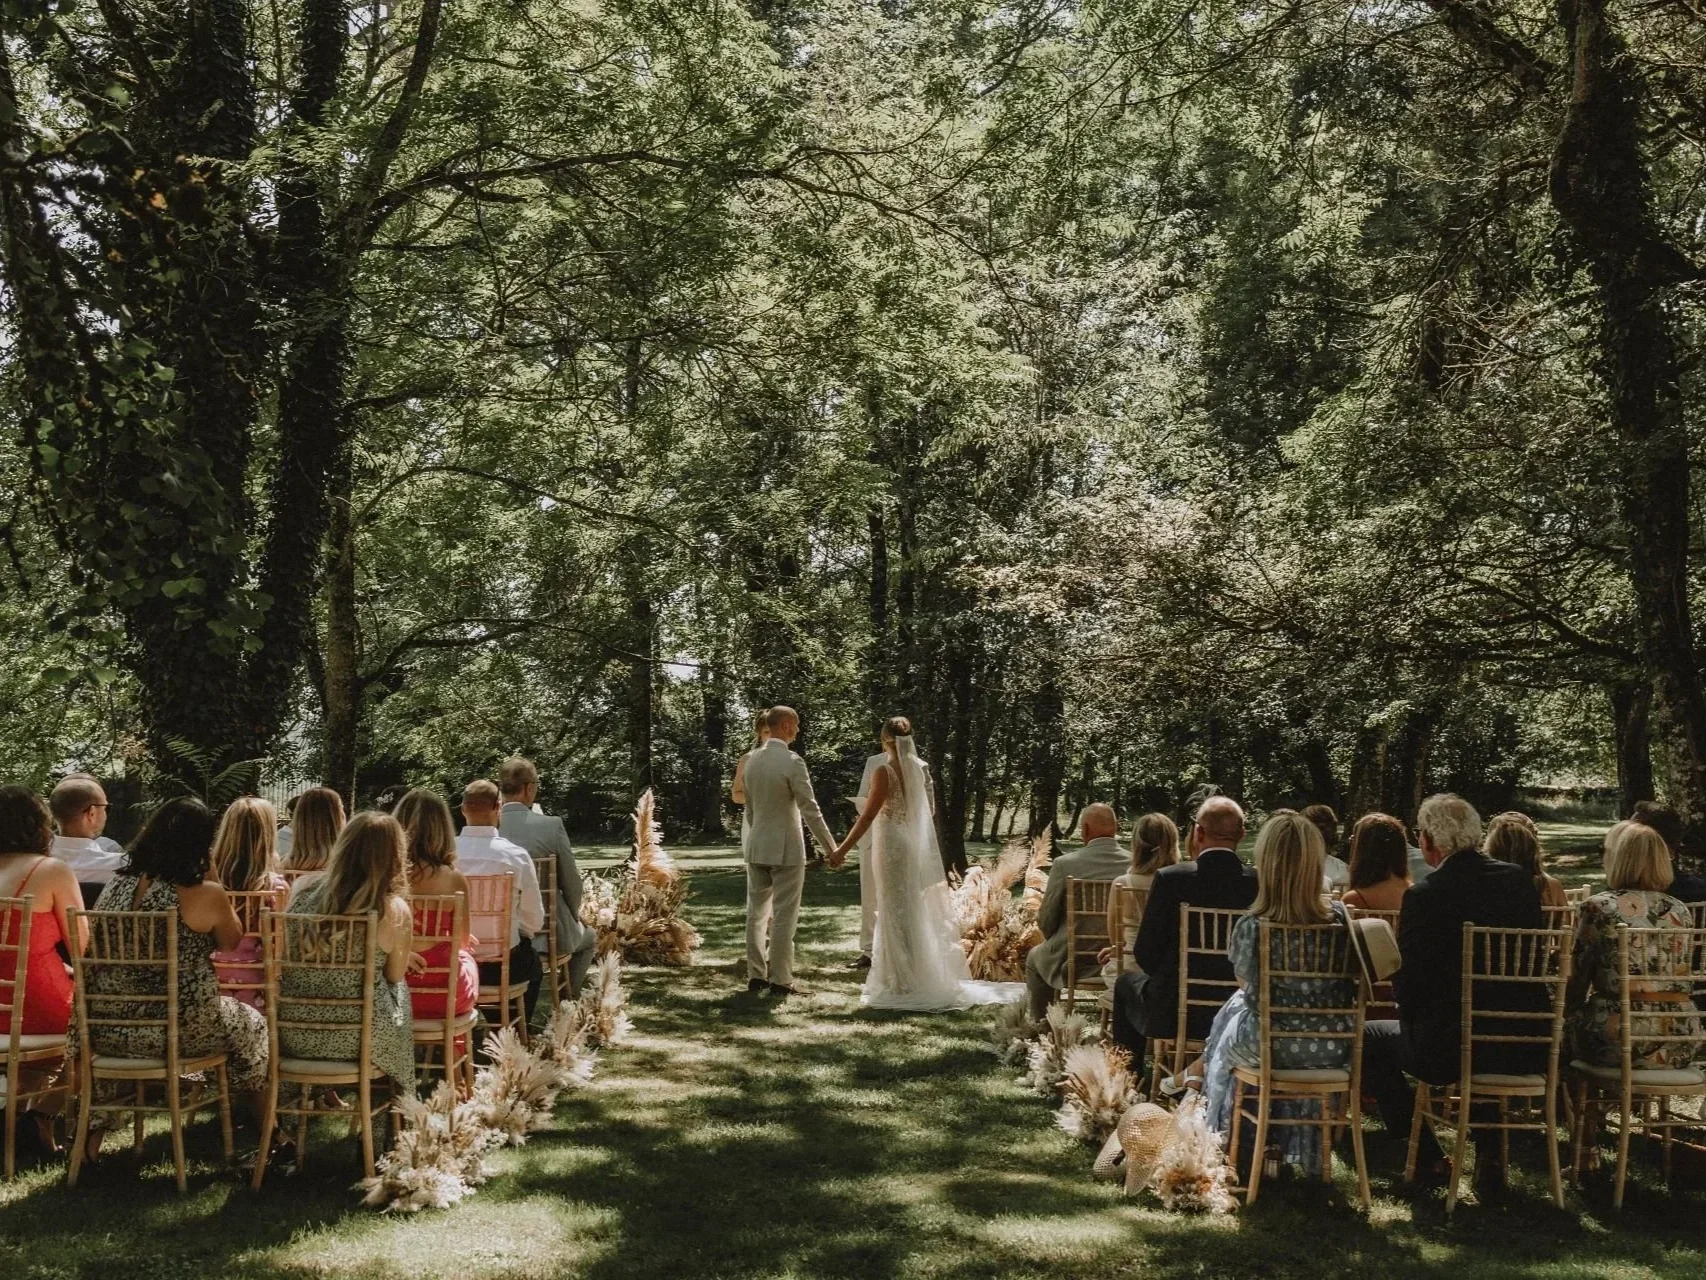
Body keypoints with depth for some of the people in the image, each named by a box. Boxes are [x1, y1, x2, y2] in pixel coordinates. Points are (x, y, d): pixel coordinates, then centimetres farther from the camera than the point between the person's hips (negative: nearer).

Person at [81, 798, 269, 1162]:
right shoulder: (205, 894, -15)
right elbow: (231, 942, 6)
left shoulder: (117, 883, 1)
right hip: (179, 1030, -5)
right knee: (251, 1023, 25)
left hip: (109, 1027, 5)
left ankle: (95, 1129, 37)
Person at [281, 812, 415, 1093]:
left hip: (292, 1035, 4)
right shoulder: (395, 910, -15)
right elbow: (395, 977, 1)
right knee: (399, 993, 27)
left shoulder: (305, 894, -4)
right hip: (355, 1040, -3)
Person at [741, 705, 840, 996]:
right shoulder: (792, 762, -15)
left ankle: (756, 976, 15)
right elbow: (810, 811, -16)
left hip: (756, 846, 7)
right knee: (783, 916, 0)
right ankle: (780, 980, 3)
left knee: (757, 913, 11)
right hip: (785, 848, -6)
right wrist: (832, 848, -10)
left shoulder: (751, 760, 6)